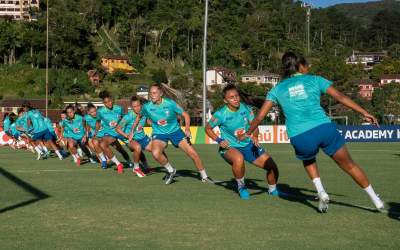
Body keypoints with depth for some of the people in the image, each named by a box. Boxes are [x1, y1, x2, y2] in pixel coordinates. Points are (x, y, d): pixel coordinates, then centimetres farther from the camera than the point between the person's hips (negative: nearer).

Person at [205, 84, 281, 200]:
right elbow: (208, 128, -2)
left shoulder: (246, 108, -7)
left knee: (272, 166, -2)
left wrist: (255, 136, -22)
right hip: (230, 147, -4)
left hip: (248, 144, 4)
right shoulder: (221, 114, -17)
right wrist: (219, 140, -17)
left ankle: (273, 190, 30)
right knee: (239, 159, -41)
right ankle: (241, 187, -12)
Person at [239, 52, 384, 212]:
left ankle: (321, 192, 15)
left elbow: (260, 116, 16)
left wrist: (247, 133, 31)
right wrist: (364, 113, 6)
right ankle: (376, 200, 20)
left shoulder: (277, 89, 18)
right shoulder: (315, 80, 15)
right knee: (349, 165, 16)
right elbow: (340, 97, 6)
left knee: (308, 161, 34)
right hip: (324, 128, -1)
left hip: (299, 137, 1)